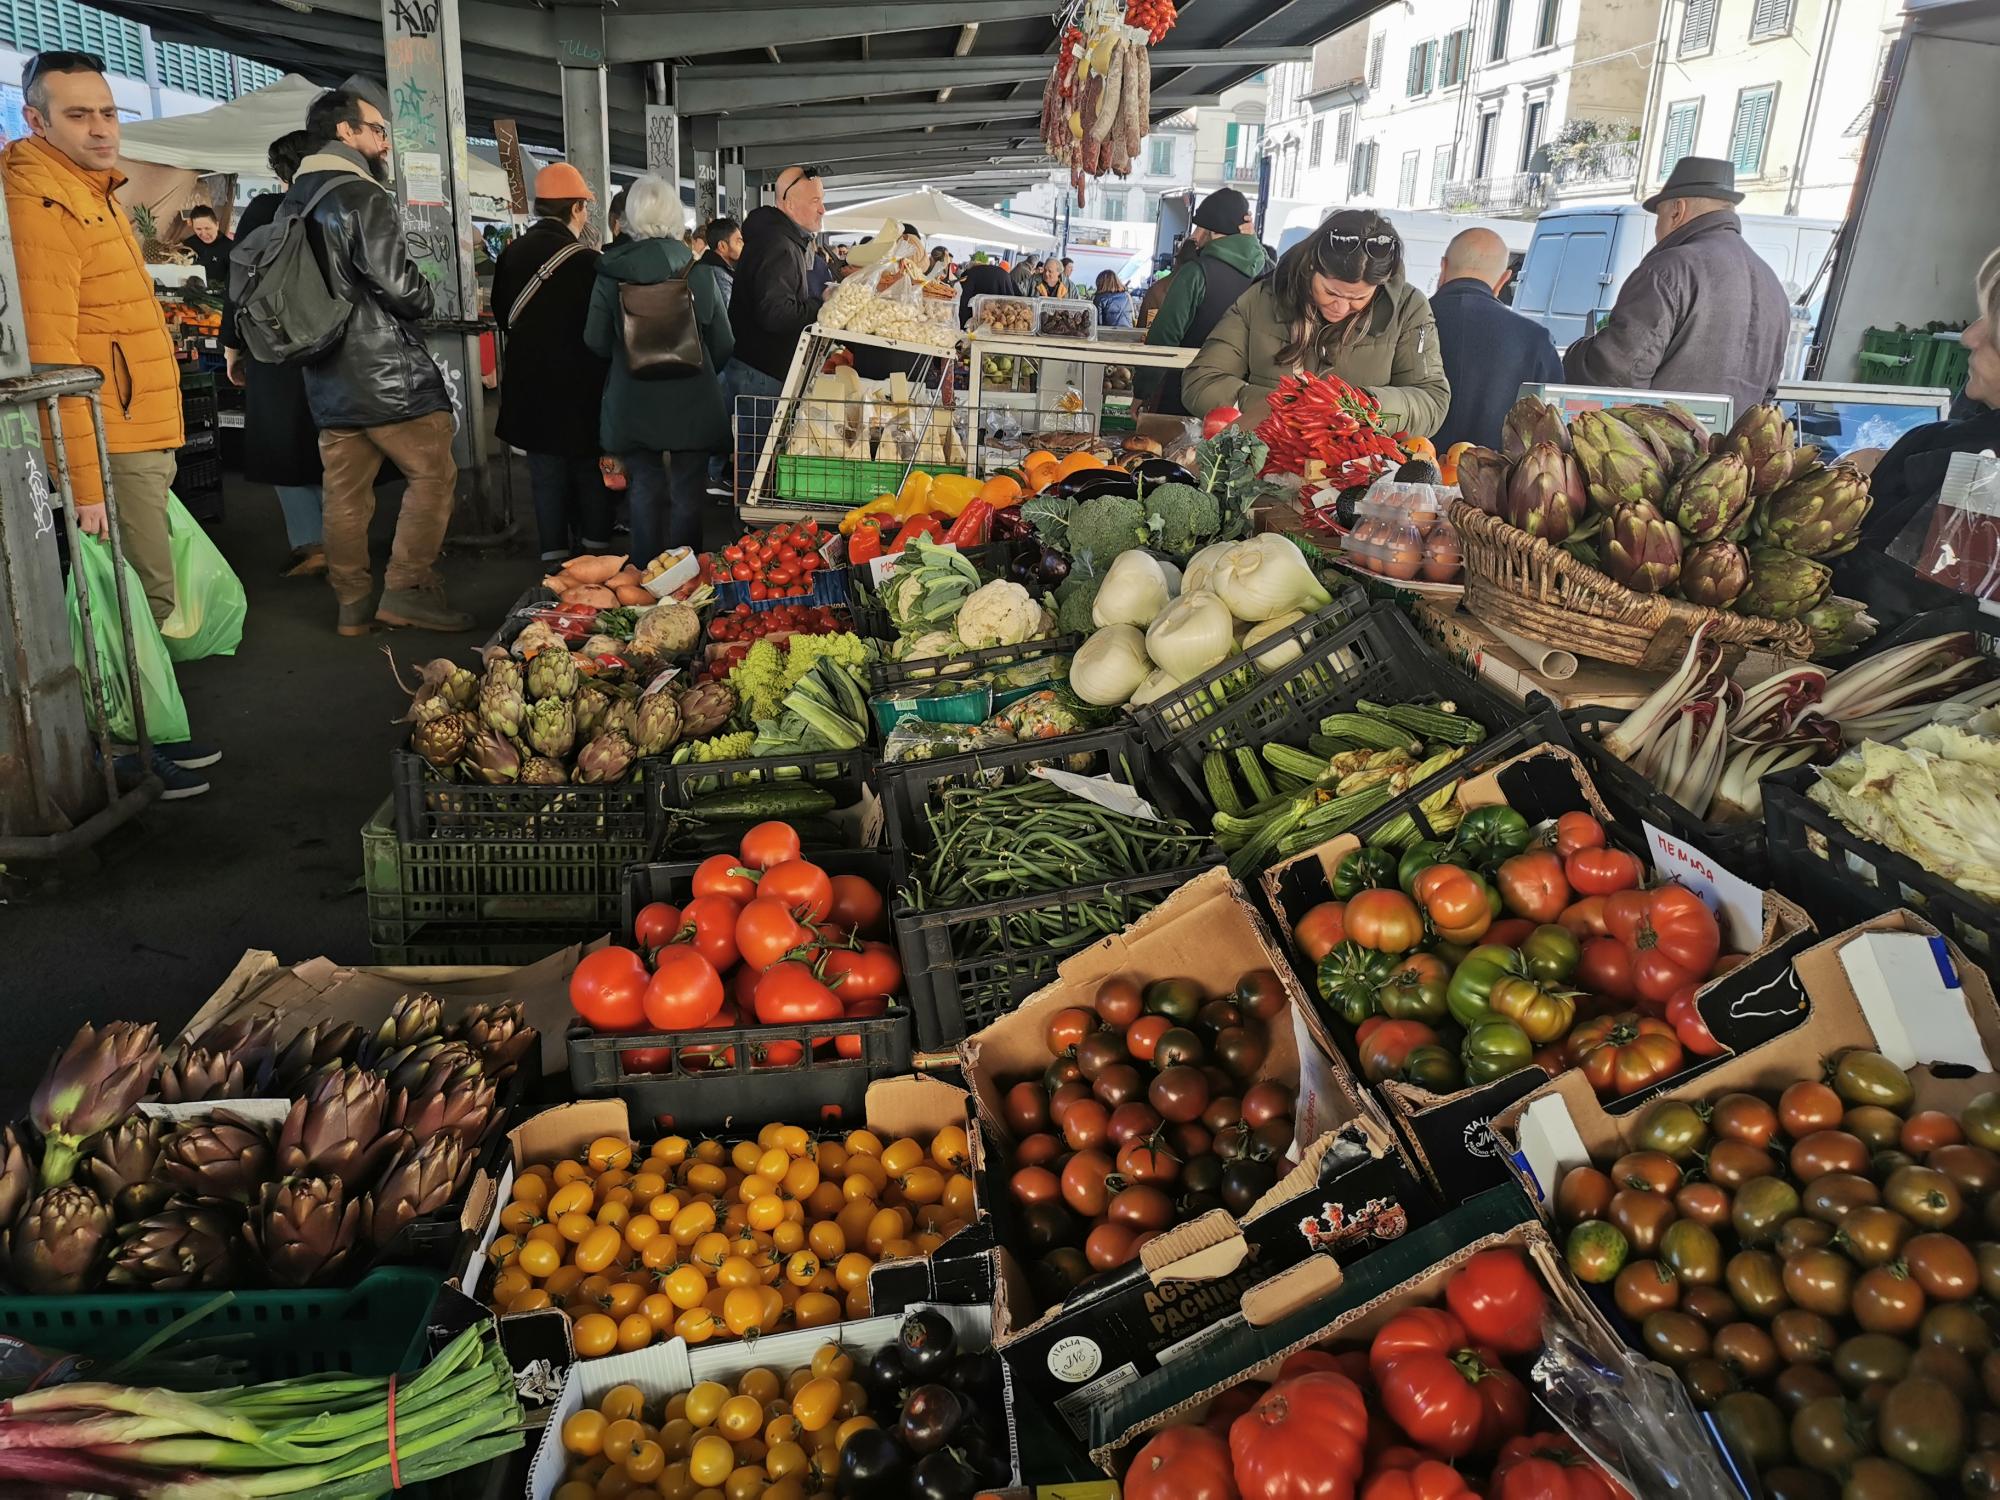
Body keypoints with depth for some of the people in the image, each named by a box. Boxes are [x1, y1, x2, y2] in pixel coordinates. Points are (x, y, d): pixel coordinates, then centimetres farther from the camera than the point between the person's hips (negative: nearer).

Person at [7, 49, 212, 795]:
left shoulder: (91, 194, 17)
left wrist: (156, 444, 19)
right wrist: (84, 483, -24)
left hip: (141, 439, 10)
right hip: (109, 451, -10)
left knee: (144, 598, 15)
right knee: (141, 603, -5)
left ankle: (146, 733, 26)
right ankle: (129, 757, 6)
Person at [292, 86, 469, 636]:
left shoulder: (294, 201, 14)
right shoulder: (362, 195, -12)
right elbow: (399, 284, -18)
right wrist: (424, 300, 2)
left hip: (327, 374, 8)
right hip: (384, 369, -8)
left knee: (346, 491, 9)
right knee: (433, 473, -1)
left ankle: (353, 603, 14)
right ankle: (407, 589, -4)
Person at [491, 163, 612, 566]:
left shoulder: (512, 255, 2)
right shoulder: (584, 261, -16)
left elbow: (503, 317, 13)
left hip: (530, 390, 5)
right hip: (579, 390, -5)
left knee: (547, 477, 9)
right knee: (590, 475, 9)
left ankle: (555, 563, 12)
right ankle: (596, 556, 14)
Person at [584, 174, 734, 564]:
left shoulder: (611, 273, -7)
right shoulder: (700, 273, -7)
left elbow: (595, 340, -2)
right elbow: (723, 344, 0)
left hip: (634, 401, 0)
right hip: (692, 401, 0)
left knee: (646, 491, 9)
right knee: (688, 493, 8)